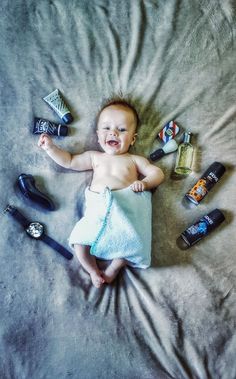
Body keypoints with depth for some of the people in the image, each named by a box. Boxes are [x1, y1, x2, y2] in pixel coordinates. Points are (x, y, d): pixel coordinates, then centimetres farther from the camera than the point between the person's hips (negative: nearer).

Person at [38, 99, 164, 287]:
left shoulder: (134, 160, 19)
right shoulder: (94, 157, 25)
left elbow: (157, 173, 15)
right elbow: (69, 161, 31)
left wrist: (144, 183, -6)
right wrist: (50, 147, 21)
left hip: (125, 207, -1)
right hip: (97, 208, 2)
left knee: (131, 242, -24)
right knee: (79, 240, -17)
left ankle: (113, 268, 4)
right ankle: (93, 270, 7)